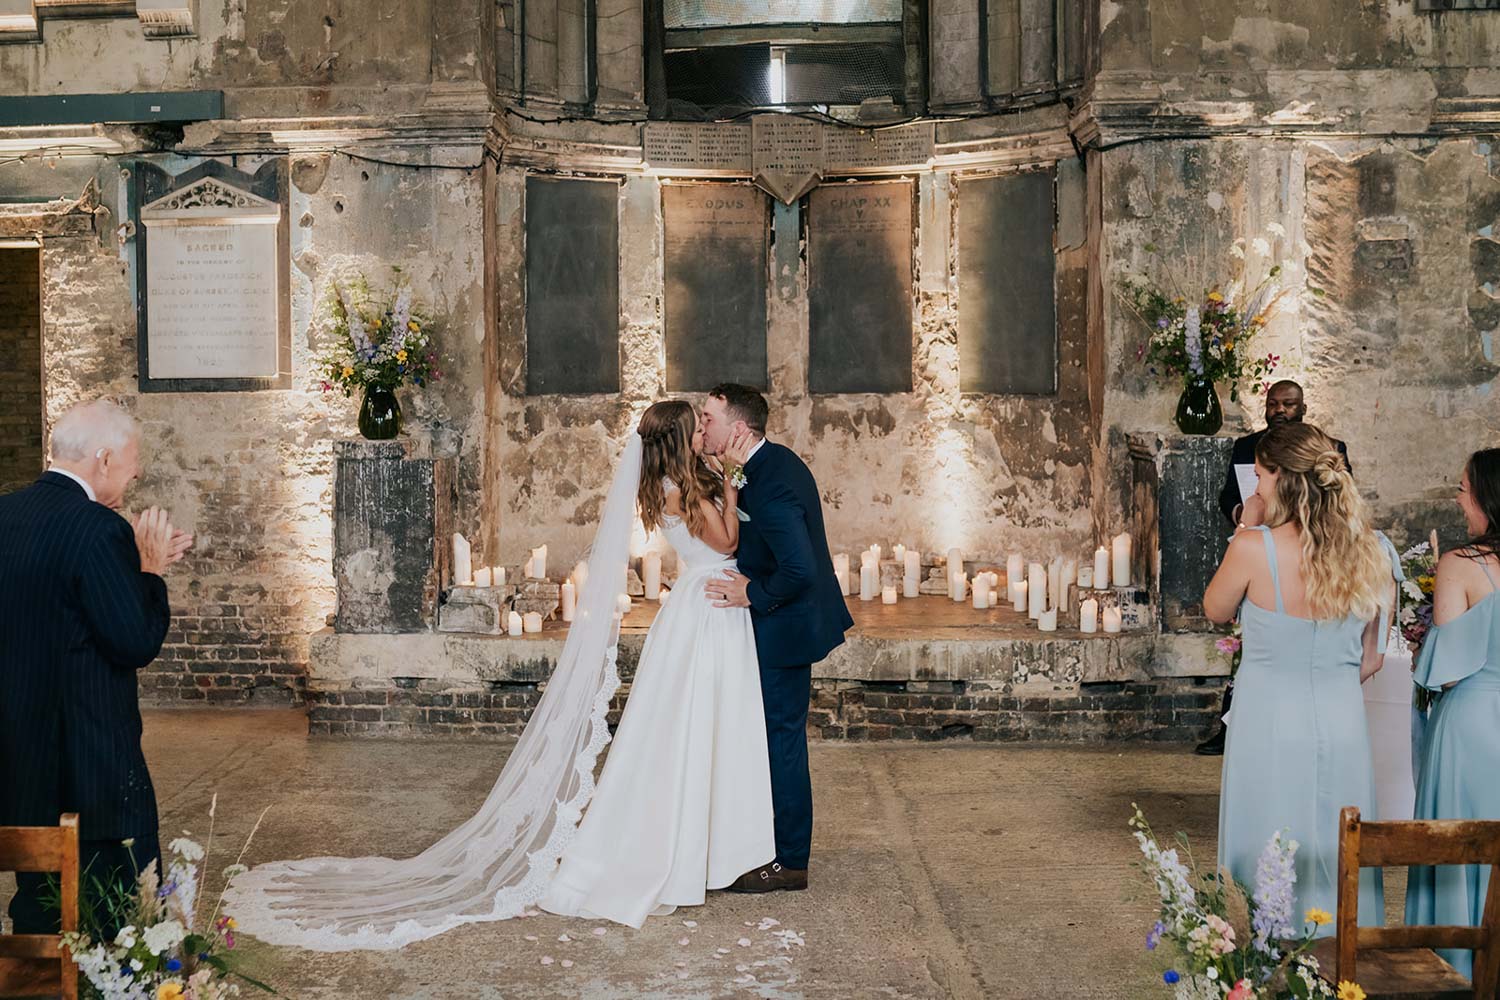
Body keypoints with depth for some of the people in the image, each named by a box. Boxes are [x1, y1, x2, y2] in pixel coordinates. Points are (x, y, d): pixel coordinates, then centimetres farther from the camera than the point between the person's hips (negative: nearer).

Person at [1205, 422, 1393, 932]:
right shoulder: (1368, 552, -3)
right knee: (1336, 852, 16)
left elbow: (1216, 610, 2)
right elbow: (1371, 660, 5)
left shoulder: (1254, 546, -17)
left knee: (1270, 862, 9)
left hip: (1271, 720, -4)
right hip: (1342, 721, 4)